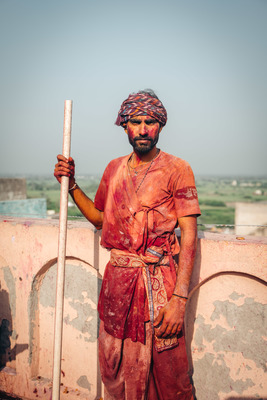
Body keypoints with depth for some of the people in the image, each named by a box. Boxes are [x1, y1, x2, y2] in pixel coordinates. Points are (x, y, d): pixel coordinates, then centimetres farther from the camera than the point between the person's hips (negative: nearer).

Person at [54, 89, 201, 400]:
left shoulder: (176, 170, -6)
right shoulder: (114, 169, 10)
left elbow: (189, 235, -10)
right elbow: (99, 218, 22)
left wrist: (179, 299, -17)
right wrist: (71, 185, 9)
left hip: (159, 282, -4)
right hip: (116, 280, 5)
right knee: (115, 373, 14)